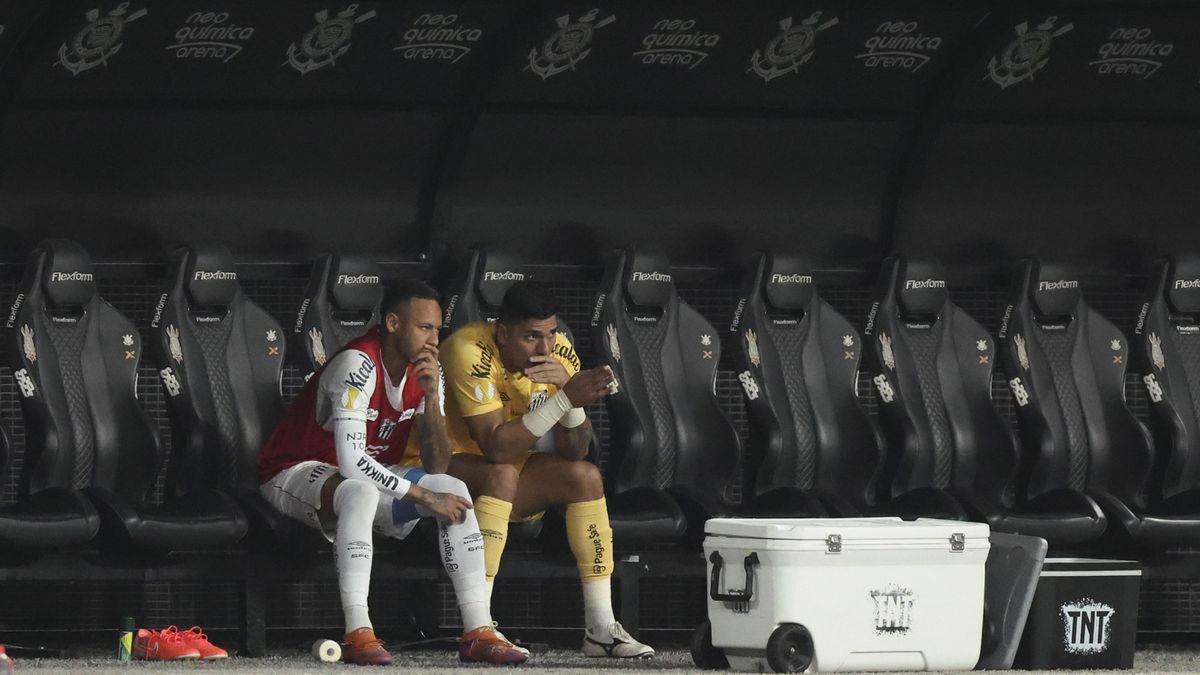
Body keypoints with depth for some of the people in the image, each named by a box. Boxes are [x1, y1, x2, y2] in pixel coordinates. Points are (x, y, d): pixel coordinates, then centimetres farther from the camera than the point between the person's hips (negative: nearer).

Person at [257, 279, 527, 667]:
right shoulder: (358, 365, -25)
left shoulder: (425, 371, -1)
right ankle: (358, 635, -42)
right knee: (361, 491, -40)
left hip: (368, 478, 8)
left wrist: (432, 397, -20)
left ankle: (478, 631, -17)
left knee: (454, 490, -13)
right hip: (296, 473, -7)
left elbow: (437, 468, -7)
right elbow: (351, 463, -32)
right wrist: (422, 497, -27)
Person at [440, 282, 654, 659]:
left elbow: (574, 452, -8)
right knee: (502, 475, -34)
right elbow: (495, 447, -34)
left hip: (503, 474, 7)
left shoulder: (558, 352, -8)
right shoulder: (471, 352, -28)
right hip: (441, 465, -7)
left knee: (585, 476, -11)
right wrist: (565, 398, -37)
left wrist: (572, 393, -26)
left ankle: (601, 628, -11)